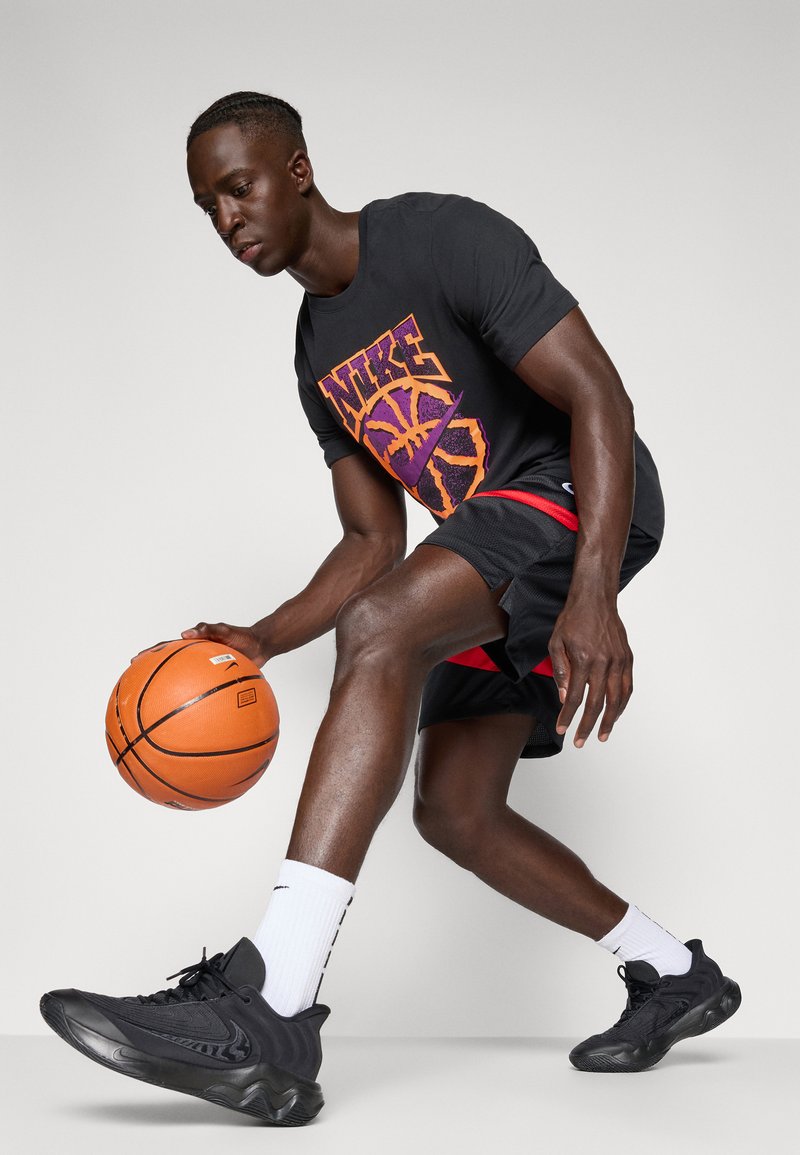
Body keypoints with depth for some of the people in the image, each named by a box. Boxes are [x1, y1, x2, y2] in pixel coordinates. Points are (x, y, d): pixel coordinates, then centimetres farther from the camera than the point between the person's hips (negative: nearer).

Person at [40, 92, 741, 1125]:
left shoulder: (444, 236, -13)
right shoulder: (319, 358, 12)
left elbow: (599, 397, -21)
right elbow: (375, 547, 12)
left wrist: (592, 596, -34)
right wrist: (259, 642, -5)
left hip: (581, 499, -10)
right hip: (489, 552, 10)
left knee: (381, 630, -34)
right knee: (454, 809, 7)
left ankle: (263, 1009, -44)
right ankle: (675, 979, 26)